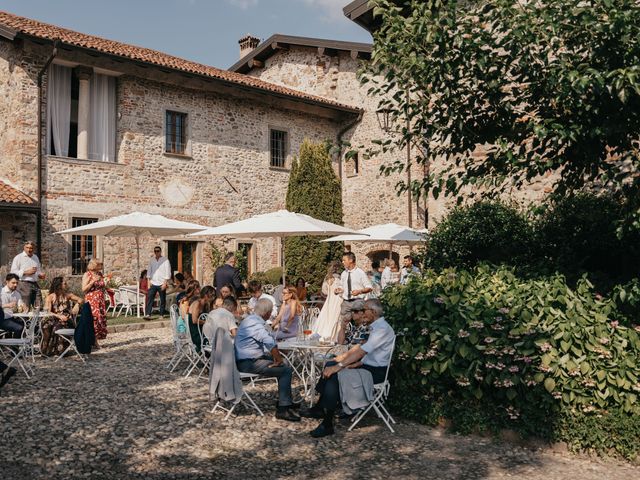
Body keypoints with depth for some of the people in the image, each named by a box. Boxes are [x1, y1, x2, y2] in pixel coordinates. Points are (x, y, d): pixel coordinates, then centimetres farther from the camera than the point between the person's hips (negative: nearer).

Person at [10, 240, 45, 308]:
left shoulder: (36, 257, 18)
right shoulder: (18, 257, 0)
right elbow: (13, 272, -7)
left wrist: (41, 275, 8)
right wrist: (26, 272, -16)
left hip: (35, 284, 6)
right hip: (24, 284, -6)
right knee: (25, 308, -8)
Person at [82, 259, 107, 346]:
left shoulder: (100, 274, 14)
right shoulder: (87, 274, -3)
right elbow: (84, 289, -11)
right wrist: (93, 281, -18)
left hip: (101, 300, 6)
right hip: (91, 300, -6)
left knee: (101, 319, 2)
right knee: (93, 319, -12)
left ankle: (95, 341, 8)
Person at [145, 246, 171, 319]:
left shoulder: (165, 260, -4)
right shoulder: (151, 260, 10)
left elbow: (168, 273, -7)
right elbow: (149, 271, 14)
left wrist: (165, 283, -13)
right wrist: (149, 280, 3)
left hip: (161, 284, -3)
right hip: (153, 283, 3)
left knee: (162, 300, 4)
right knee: (149, 299, -7)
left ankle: (162, 315, 14)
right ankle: (147, 314, -8)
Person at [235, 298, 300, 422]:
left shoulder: (250, 319, 13)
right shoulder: (256, 324, -21)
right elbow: (270, 343, -34)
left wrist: (276, 357, 15)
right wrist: (278, 359, -20)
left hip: (244, 359, 11)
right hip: (248, 364, -11)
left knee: (282, 366, 20)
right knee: (286, 370, -14)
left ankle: (285, 401, 26)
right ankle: (282, 409, -12)